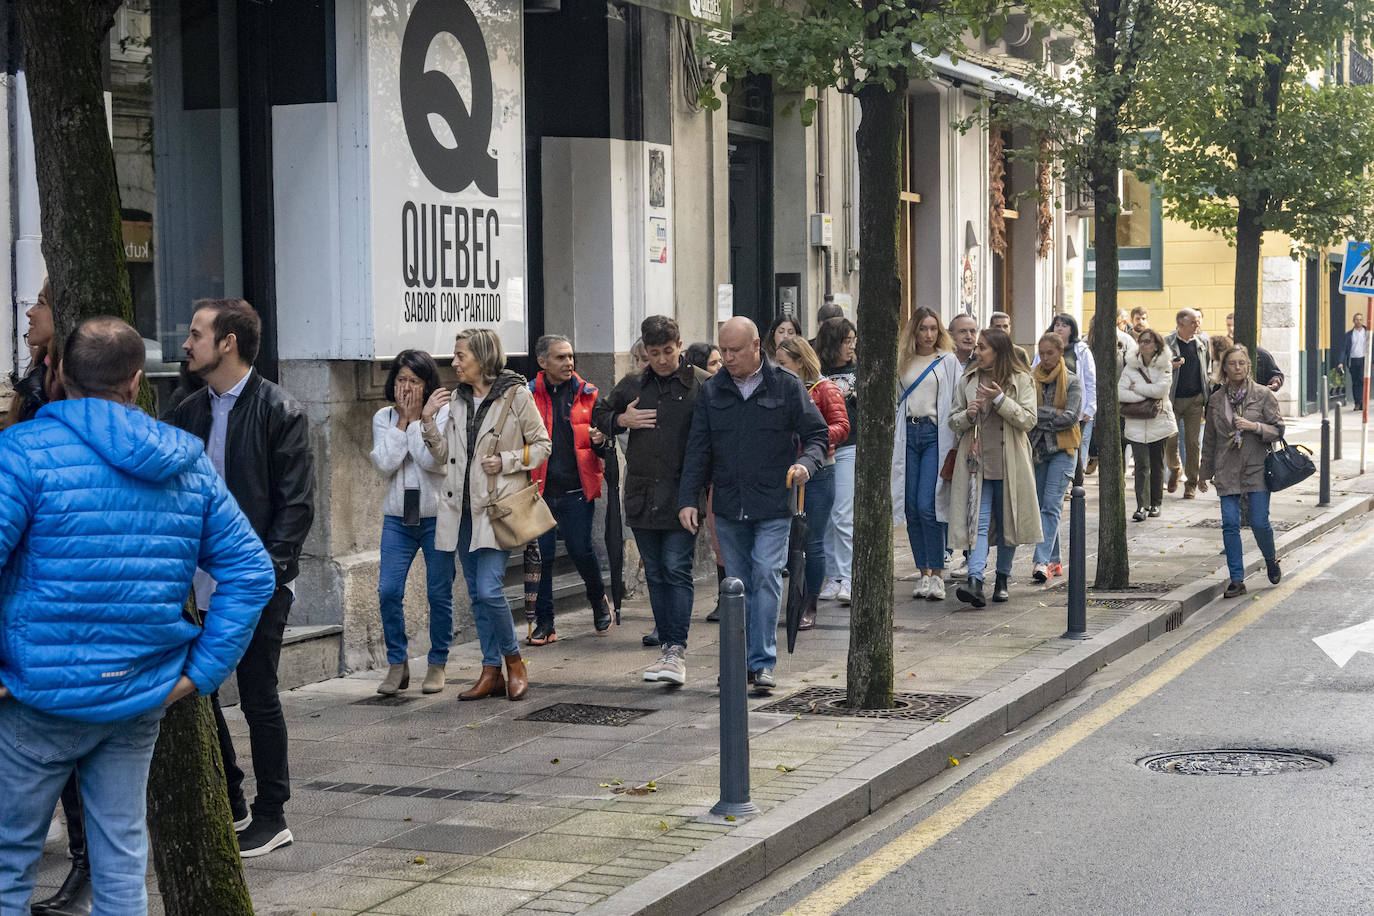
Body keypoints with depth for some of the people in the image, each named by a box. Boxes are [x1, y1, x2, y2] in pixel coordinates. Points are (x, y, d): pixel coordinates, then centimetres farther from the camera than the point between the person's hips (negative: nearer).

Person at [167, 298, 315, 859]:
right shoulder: (190, 413, 11)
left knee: (259, 699, 1)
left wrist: (266, 569, -17)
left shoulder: (279, 412, -8)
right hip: (201, 585, 7)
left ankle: (272, 816, 14)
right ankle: (228, 805, 25)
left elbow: (297, 503, -11)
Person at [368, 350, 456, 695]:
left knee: (439, 593, 2)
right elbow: (385, 463, -9)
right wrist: (402, 420, -9)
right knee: (388, 590, -6)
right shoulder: (384, 418, 6)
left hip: (437, 516, -2)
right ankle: (397, 664, 8)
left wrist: (415, 419, -13)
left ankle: (437, 664, 17)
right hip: (398, 517, 2)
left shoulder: (442, 415, -3)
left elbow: (433, 461, -17)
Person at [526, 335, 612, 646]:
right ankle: (544, 622, 12)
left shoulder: (586, 394, 6)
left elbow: (601, 432, 14)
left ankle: (599, 600, 26)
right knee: (541, 556, 2)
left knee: (581, 550, -2)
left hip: (577, 489, 0)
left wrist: (600, 441, -9)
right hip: (540, 490, 0)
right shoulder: (527, 396, 2)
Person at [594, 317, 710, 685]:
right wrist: (622, 421, 3)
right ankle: (666, 645, 18)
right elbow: (599, 415, 24)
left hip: (681, 496, -5)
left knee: (677, 570, -9)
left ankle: (677, 650, -8)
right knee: (655, 574, 10)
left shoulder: (702, 385, -2)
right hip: (641, 495, 5)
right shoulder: (632, 385, 11)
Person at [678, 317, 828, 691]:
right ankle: (742, 660, 16)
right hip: (728, 507, 3)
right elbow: (698, 450, 9)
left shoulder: (785, 386, 0)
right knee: (737, 584, 8)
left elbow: (817, 434, 4)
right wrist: (687, 499, 0)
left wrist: (806, 463, -17)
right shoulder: (712, 391, 8)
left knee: (766, 575, -13)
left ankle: (763, 662, -9)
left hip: (773, 505, -3)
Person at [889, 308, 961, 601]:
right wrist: (891, 434, 10)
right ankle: (924, 574, 11)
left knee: (927, 505, -13)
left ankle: (937, 575, -7)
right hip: (908, 434, 4)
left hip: (936, 435, -4)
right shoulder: (903, 362, 13)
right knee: (911, 508, 3)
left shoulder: (948, 361, 5)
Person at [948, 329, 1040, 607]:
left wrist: (1000, 400, -17)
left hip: (1010, 465, -1)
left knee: (1008, 522, 8)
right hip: (977, 461, 1)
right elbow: (953, 421, 13)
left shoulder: (1021, 380, 0)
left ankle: (1002, 580, 22)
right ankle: (975, 582, -21)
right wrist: (968, 415, -9)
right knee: (978, 522, -10)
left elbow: (1028, 420, -8)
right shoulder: (967, 380, 10)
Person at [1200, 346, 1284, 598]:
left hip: (1257, 467, -2)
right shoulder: (1216, 400, 7)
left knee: (1259, 522, -6)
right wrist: (1206, 472, 17)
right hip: (1227, 470, 2)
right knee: (1230, 523, -4)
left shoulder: (1263, 395, -1)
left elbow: (1278, 430, -1)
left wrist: (1253, 426, -18)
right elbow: (1210, 438, 14)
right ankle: (1236, 579, 3)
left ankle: (1271, 560, 26)